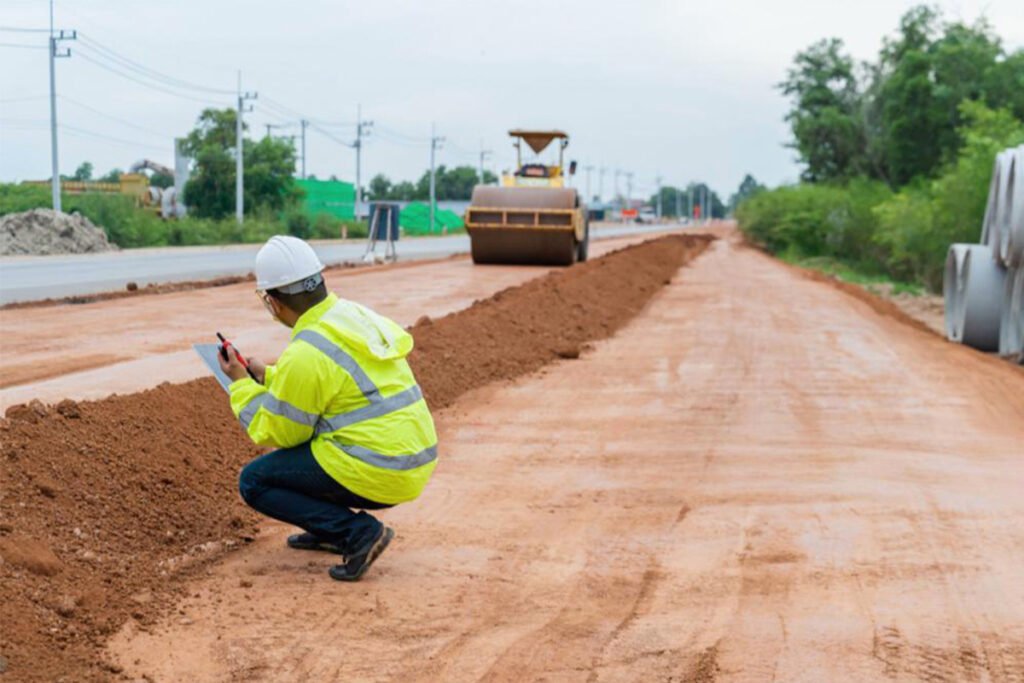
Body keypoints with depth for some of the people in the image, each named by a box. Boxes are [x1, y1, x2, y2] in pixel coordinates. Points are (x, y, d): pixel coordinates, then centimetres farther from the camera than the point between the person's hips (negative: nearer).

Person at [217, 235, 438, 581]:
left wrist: (241, 383, 7)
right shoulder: (353, 315, 8)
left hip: (373, 475, -9)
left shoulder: (306, 354, -18)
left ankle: (357, 532, -8)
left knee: (254, 481, 3)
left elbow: (278, 432, -5)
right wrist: (265, 376, 26)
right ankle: (331, 529, 22)